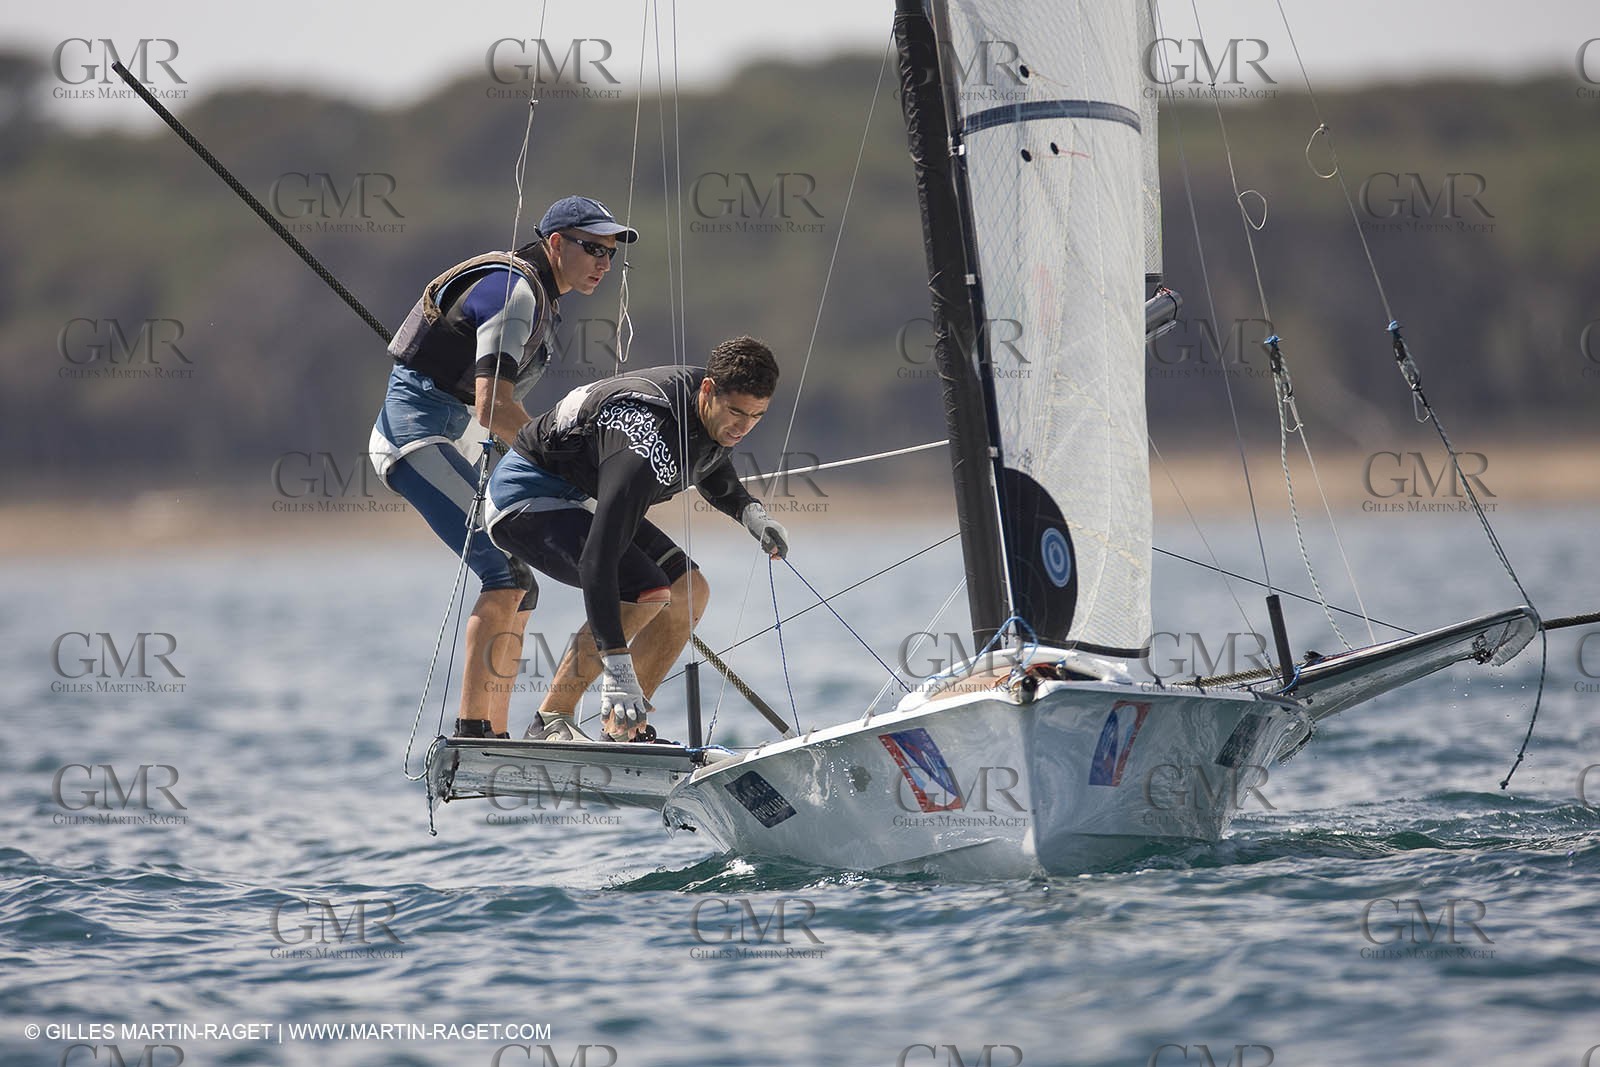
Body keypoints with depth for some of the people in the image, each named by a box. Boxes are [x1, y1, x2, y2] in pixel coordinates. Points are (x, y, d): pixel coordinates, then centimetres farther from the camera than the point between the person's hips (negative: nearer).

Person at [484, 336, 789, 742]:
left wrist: (750, 512, -6)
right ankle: (551, 721, -16)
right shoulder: (650, 439, -37)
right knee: (646, 591, -25)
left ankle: (623, 731, 5)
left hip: (582, 499, 10)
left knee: (690, 592, 0)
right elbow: (597, 557, -41)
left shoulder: (718, 412, -9)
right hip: (525, 492, -10)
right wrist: (616, 669, -46)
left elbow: (713, 476, 17)